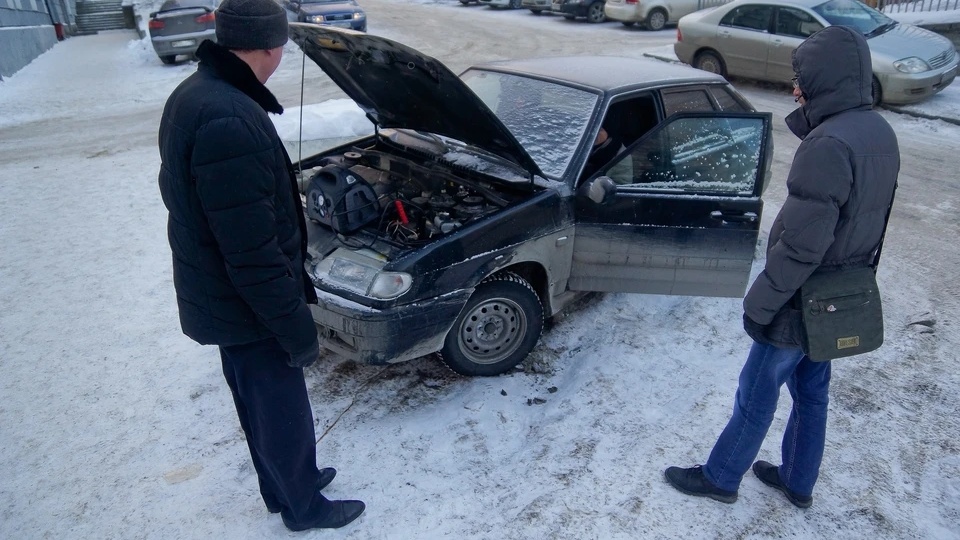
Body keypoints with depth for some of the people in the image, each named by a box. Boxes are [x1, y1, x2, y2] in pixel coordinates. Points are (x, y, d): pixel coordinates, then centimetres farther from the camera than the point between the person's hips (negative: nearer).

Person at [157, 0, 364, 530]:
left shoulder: (194, 95, 3)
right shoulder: (230, 122, -31)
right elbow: (253, 252, -30)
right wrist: (297, 328, -20)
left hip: (219, 296, 10)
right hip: (246, 308, -10)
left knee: (258, 406, 26)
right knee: (284, 415, 12)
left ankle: (281, 488, 47)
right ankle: (304, 507, 36)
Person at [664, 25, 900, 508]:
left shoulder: (828, 145, -28)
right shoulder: (879, 132, 2)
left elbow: (800, 244, -28)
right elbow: (862, 219, 10)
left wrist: (759, 304, -19)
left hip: (802, 304, -9)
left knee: (756, 397, 9)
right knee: (811, 392, 22)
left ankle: (720, 478, 29)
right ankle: (798, 482, 41)